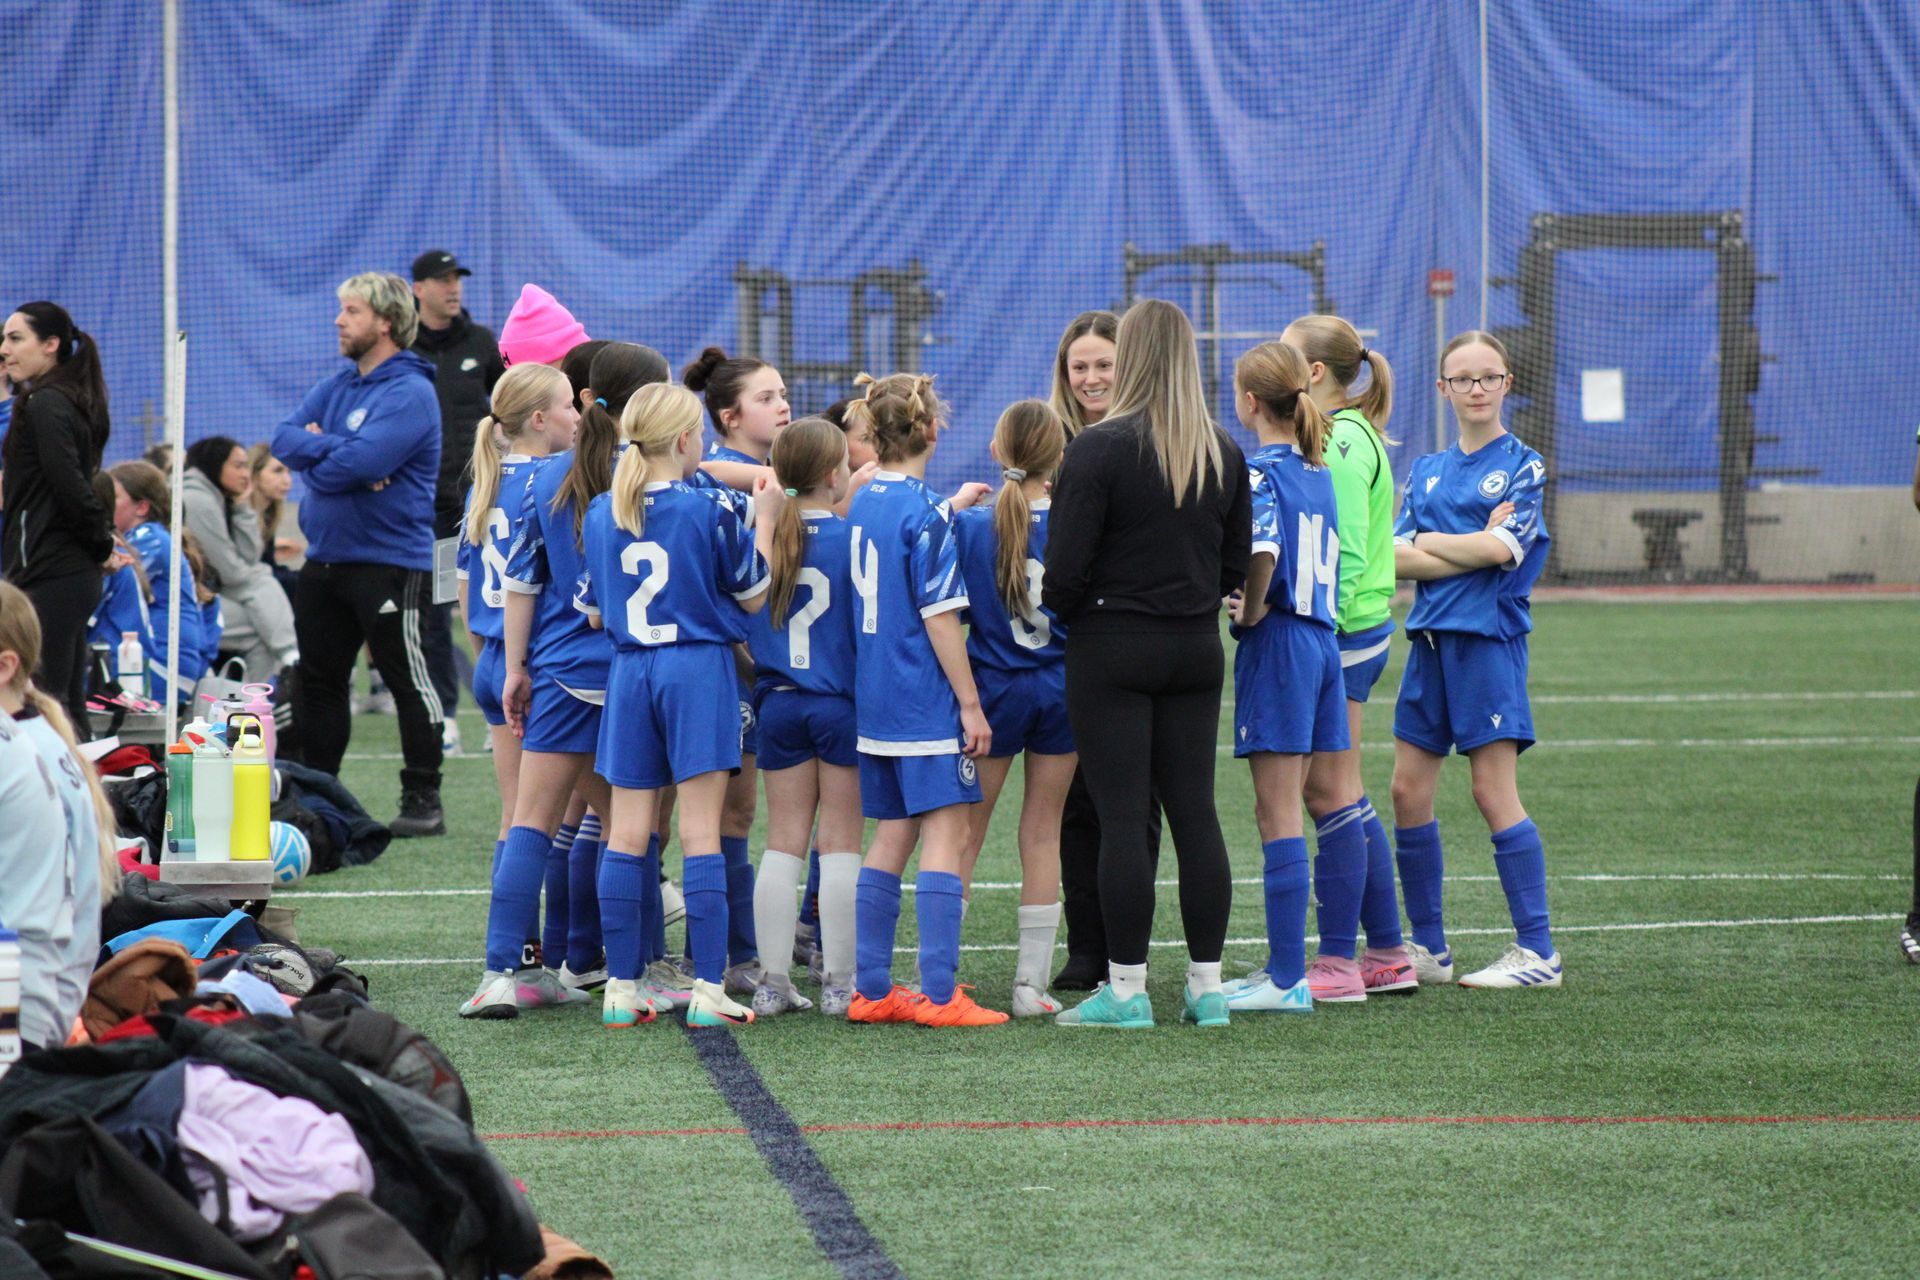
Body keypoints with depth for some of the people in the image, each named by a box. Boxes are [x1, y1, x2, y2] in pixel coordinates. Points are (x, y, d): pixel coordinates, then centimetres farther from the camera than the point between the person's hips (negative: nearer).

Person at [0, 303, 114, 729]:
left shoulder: (44, 405, -12)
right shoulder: (69, 402, 17)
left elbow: (67, 482, -20)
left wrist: (101, 539, -8)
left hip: (48, 576, -10)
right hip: (77, 572, 10)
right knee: (67, 706, 12)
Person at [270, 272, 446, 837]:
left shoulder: (409, 393, -13)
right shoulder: (335, 388, 14)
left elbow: (358, 463, -24)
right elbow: (284, 439, 2)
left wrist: (315, 452, -6)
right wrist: (333, 448, -15)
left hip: (390, 562, -9)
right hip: (325, 558, 9)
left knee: (408, 680, -3)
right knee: (317, 681, 12)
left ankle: (423, 800, 2)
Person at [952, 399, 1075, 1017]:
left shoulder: (969, 525, -9)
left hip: (992, 687, -1)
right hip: (1062, 688, 1)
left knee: (964, 830, 9)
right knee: (1042, 833, 8)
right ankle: (1031, 983, 8)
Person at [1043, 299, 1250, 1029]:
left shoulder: (1099, 449, -14)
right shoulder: (1224, 454, 5)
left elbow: (1066, 567, -14)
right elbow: (1238, 564, 11)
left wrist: (1061, 610, 6)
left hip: (1112, 646, -5)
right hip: (1197, 647, 5)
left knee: (1122, 817, -2)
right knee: (1195, 811, 8)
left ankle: (1125, 988, -1)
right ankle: (1206, 982, 10)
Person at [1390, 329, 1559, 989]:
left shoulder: (1522, 466, 1)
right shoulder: (1426, 471, 15)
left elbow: (1501, 550, -13)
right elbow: (1398, 557, 2)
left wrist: (1427, 542, -1)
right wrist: (1471, 549, -10)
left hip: (1489, 642, -6)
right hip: (1429, 641, 6)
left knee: (1494, 791, -9)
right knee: (1408, 791, 3)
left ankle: (1538, 952, -5)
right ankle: (1428, 947, 12)